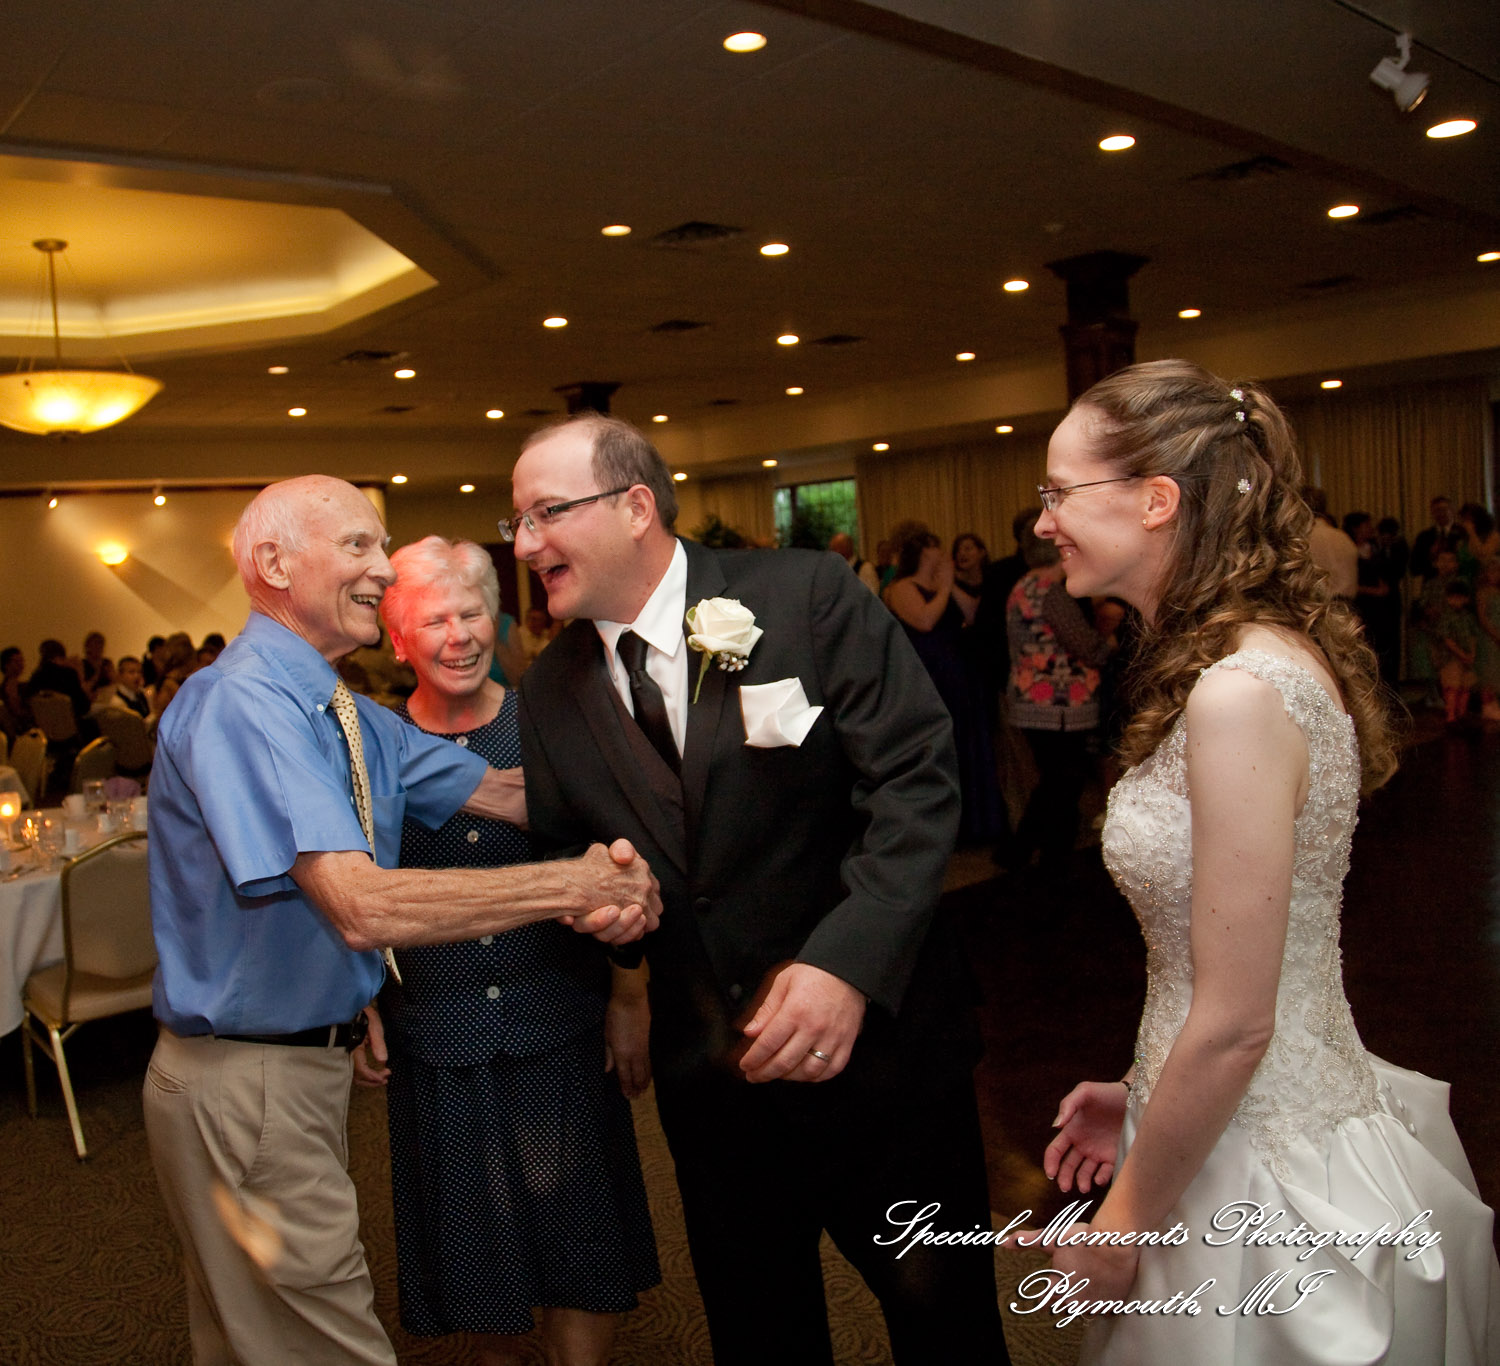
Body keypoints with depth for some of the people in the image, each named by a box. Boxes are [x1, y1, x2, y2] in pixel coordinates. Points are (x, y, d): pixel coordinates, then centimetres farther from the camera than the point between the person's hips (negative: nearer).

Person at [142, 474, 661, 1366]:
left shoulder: (353, 717, 7)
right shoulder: (239, 701, -24)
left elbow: (506, 792, 0)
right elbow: (363, 907, -34)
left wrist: (610, 858, -18)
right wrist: (573, 885, -29)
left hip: (310, 1058, 9)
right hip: (248, 1082, -9)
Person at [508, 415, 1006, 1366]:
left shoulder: (809, 595, -13)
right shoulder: (551, 690, 1)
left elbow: (916, 778, -17)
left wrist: (850, 961, -26)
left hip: (878, 1035, -3)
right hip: (708, 1069, 4)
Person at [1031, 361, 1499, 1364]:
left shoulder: (1240, 691, -27)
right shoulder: (1267, 650, 3)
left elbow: (1234, 1027, -24)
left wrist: (1127, 1223, -11)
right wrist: (1141, 1091, 13)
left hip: (1262, 1181, -8)